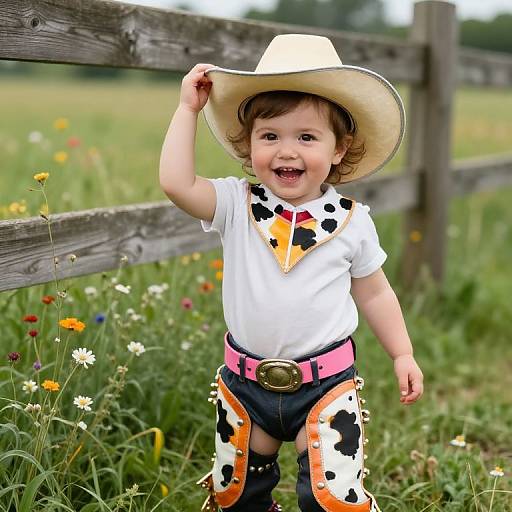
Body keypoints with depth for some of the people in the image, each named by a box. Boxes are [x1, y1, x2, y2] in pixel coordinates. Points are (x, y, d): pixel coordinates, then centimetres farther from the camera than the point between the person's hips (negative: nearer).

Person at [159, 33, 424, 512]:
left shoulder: (352, 221, -4)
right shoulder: (236, 205, -7)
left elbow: (373, 293, 8)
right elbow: (176, 184, -23)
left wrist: (402, 354, 9)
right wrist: (188, 108, -16)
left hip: (327, 383, -1)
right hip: (245, 383, 2)